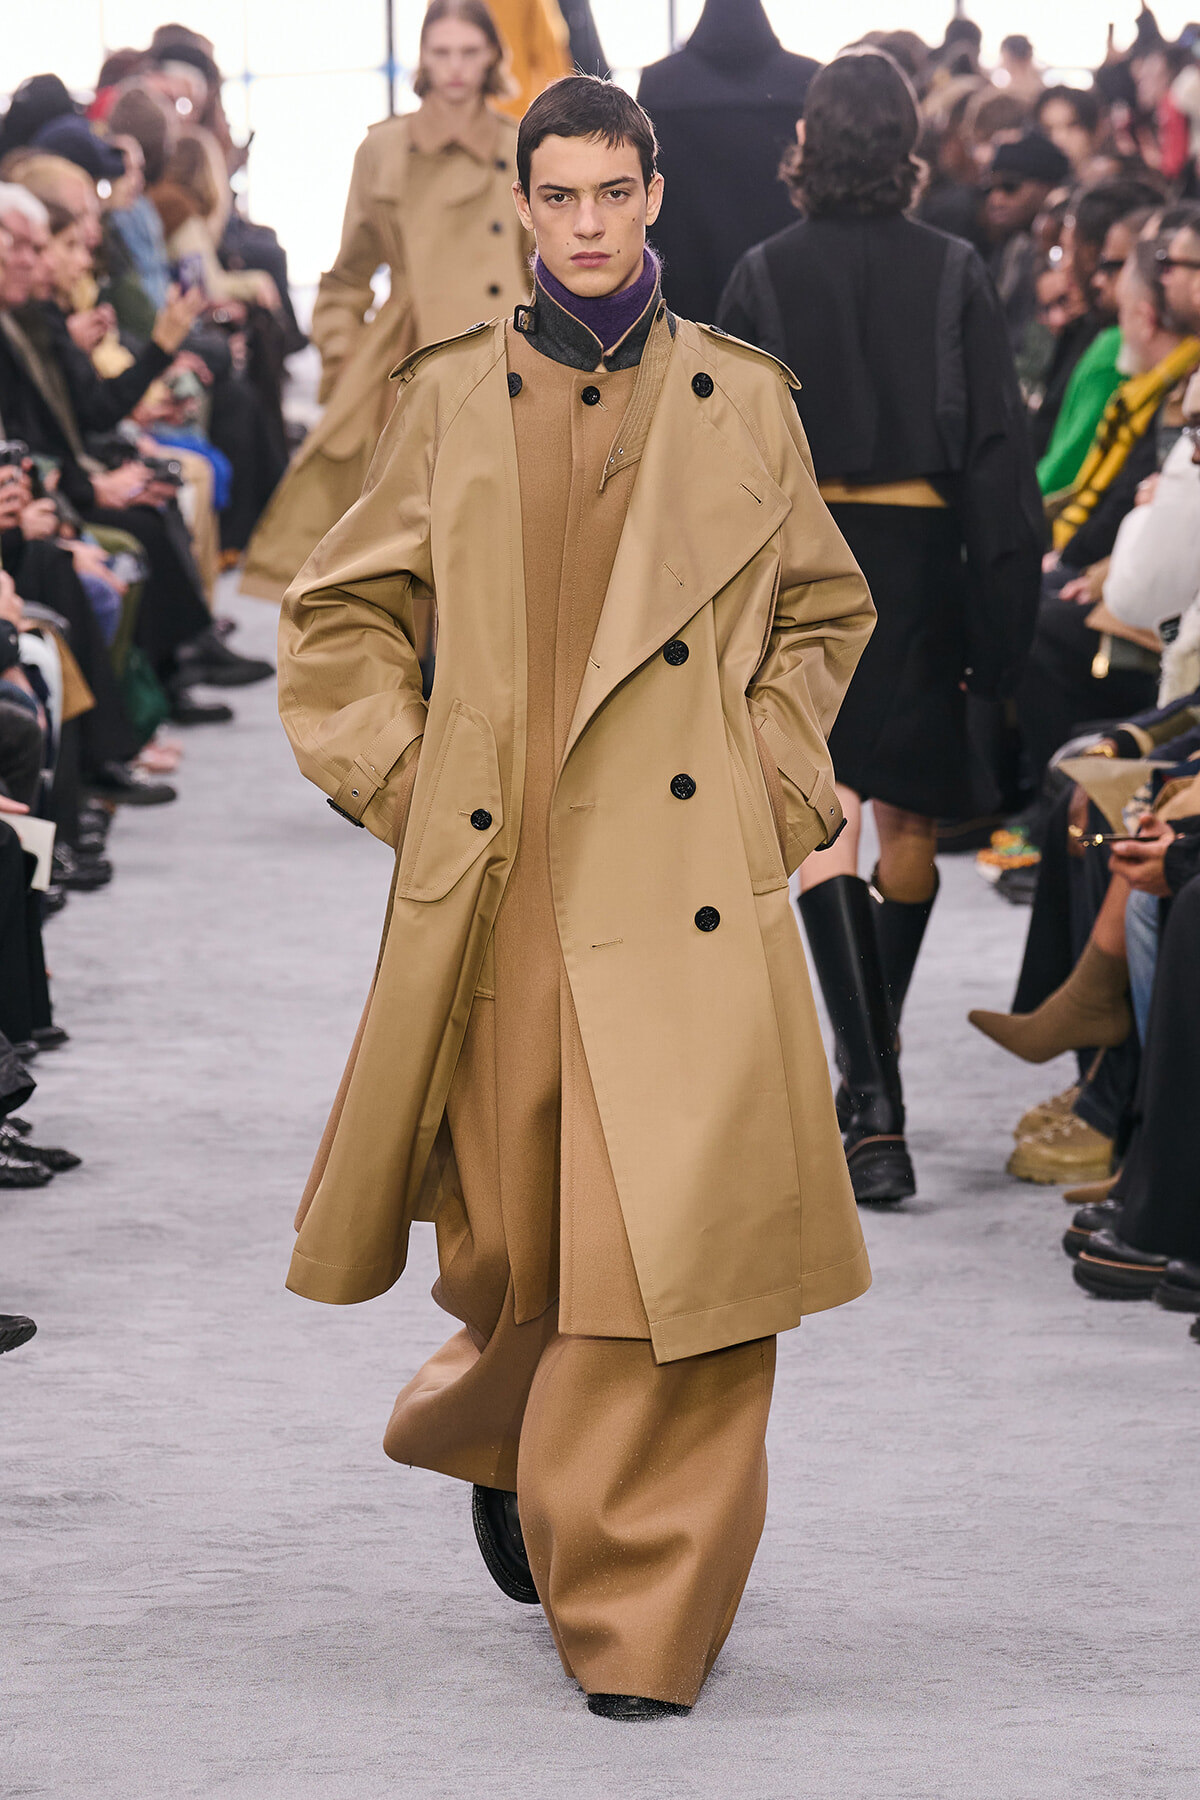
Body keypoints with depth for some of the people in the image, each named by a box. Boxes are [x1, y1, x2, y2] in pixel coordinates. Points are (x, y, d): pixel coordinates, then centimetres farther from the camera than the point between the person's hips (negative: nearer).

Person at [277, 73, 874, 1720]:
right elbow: (340, 614, 17)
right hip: (496, 888, 1)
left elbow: (825, 610, 20)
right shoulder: (451, 399, 10)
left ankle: (643, 1625, -1)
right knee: (509, 1232, 6)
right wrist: (397, 779, 5)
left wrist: (778, 779, 9)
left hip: (689, 887, -1)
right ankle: (505, 1443, 40)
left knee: (686, 1228, -10)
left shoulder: (742, 399, 9)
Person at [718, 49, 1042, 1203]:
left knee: (825, 819, -5)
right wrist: (1001, 618, -1)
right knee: (908, 816, 16)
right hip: (918, 560, 2)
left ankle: (874, 1105, -20)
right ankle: (875, 1070, 30)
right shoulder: (954, 274, -2)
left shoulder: (765, 276, -4)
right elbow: (998, 448, -4)